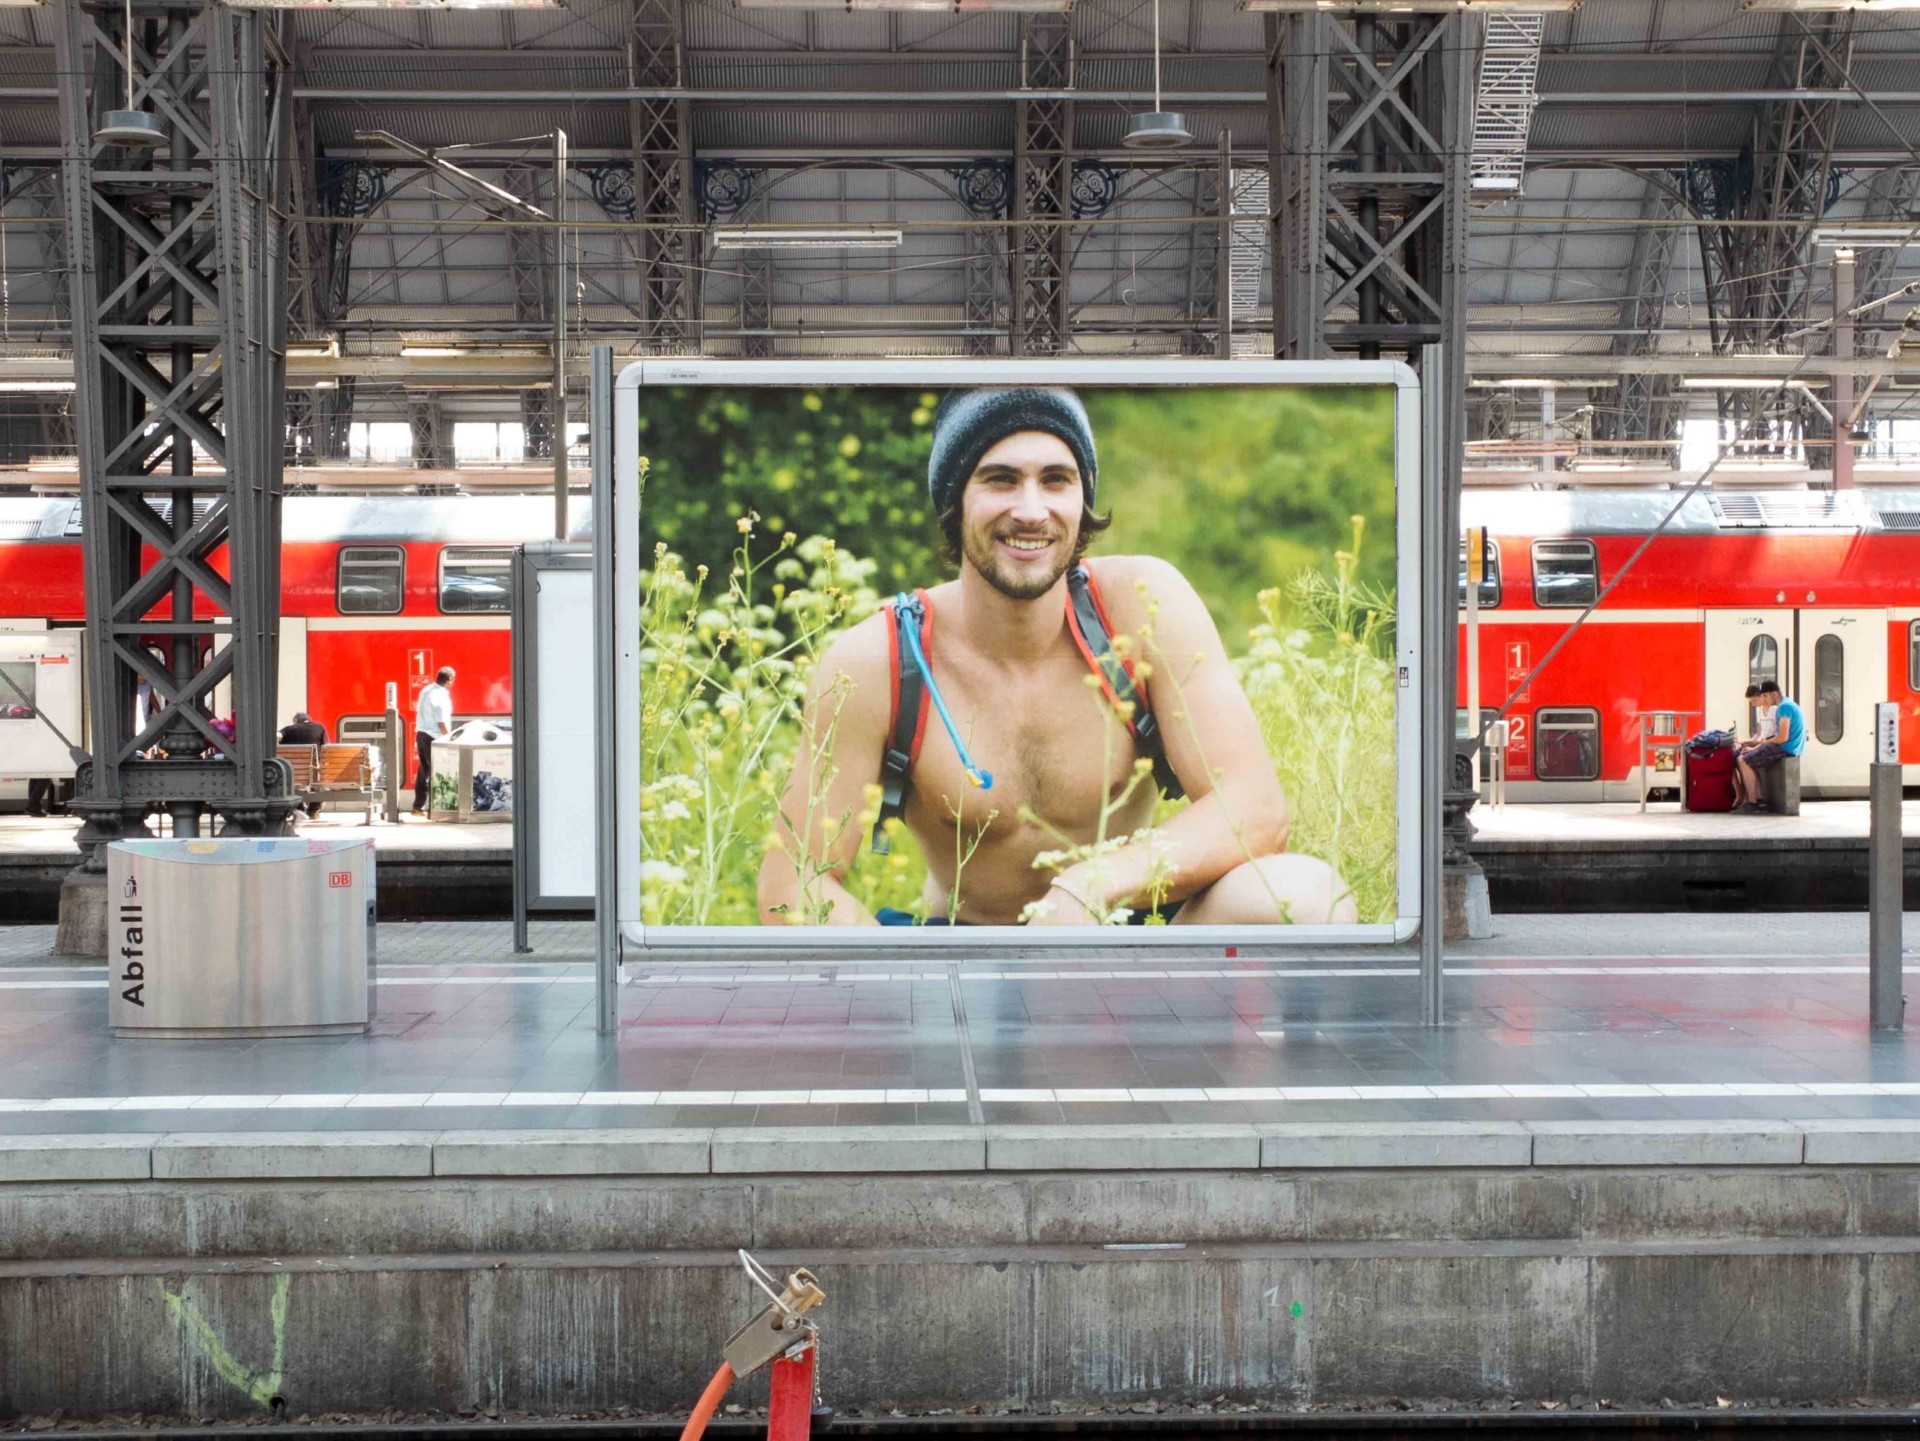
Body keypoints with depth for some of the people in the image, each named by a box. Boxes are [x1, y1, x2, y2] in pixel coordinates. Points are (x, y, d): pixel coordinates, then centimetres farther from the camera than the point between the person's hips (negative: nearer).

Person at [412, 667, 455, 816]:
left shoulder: (426, 690, 7)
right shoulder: (441, 697, -19)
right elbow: (442, 724, -21)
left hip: (421, 734, 8)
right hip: (434, 738, -8)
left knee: (424, 770, 15)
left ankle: (419, 806, 20)